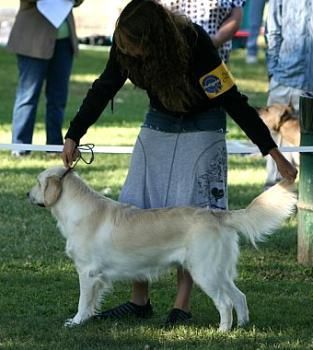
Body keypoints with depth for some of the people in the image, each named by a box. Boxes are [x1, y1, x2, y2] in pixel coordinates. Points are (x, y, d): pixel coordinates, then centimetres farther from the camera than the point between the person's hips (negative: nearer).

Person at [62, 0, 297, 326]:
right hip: (158, 125, 5)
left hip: (200, 130, -5)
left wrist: (273, 152, -26)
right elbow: (103, 89, -5)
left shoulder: (195, 45, -32)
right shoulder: (125, 44, -18)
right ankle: (139, 301, 9)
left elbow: (232, 100, -27)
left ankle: (182, 306, -6)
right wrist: (73, 136, -8)